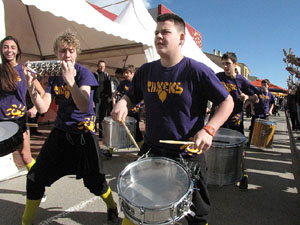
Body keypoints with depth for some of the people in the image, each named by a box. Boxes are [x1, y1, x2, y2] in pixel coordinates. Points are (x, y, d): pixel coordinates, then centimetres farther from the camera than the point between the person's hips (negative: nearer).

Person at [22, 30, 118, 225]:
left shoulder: (83, 73, -10)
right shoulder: (54, 76, 6)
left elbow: (84, 106, -24)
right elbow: (43, 108, -1)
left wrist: (70, 80, -33)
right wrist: (31, 85, -15)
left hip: (83, 134, -5)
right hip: (60, 132, 5)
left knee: (94, 182, -1)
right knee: (35, 178, 5)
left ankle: (112, 208, 30)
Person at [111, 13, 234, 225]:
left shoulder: (197, 71, -13)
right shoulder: (146, 71, 1)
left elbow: (227, 102, -8)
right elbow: (132, 96, 13)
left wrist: (209, 130, -22)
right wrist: (122, 103, -10)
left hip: (188, 154, -3)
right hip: (150, 151, 4)